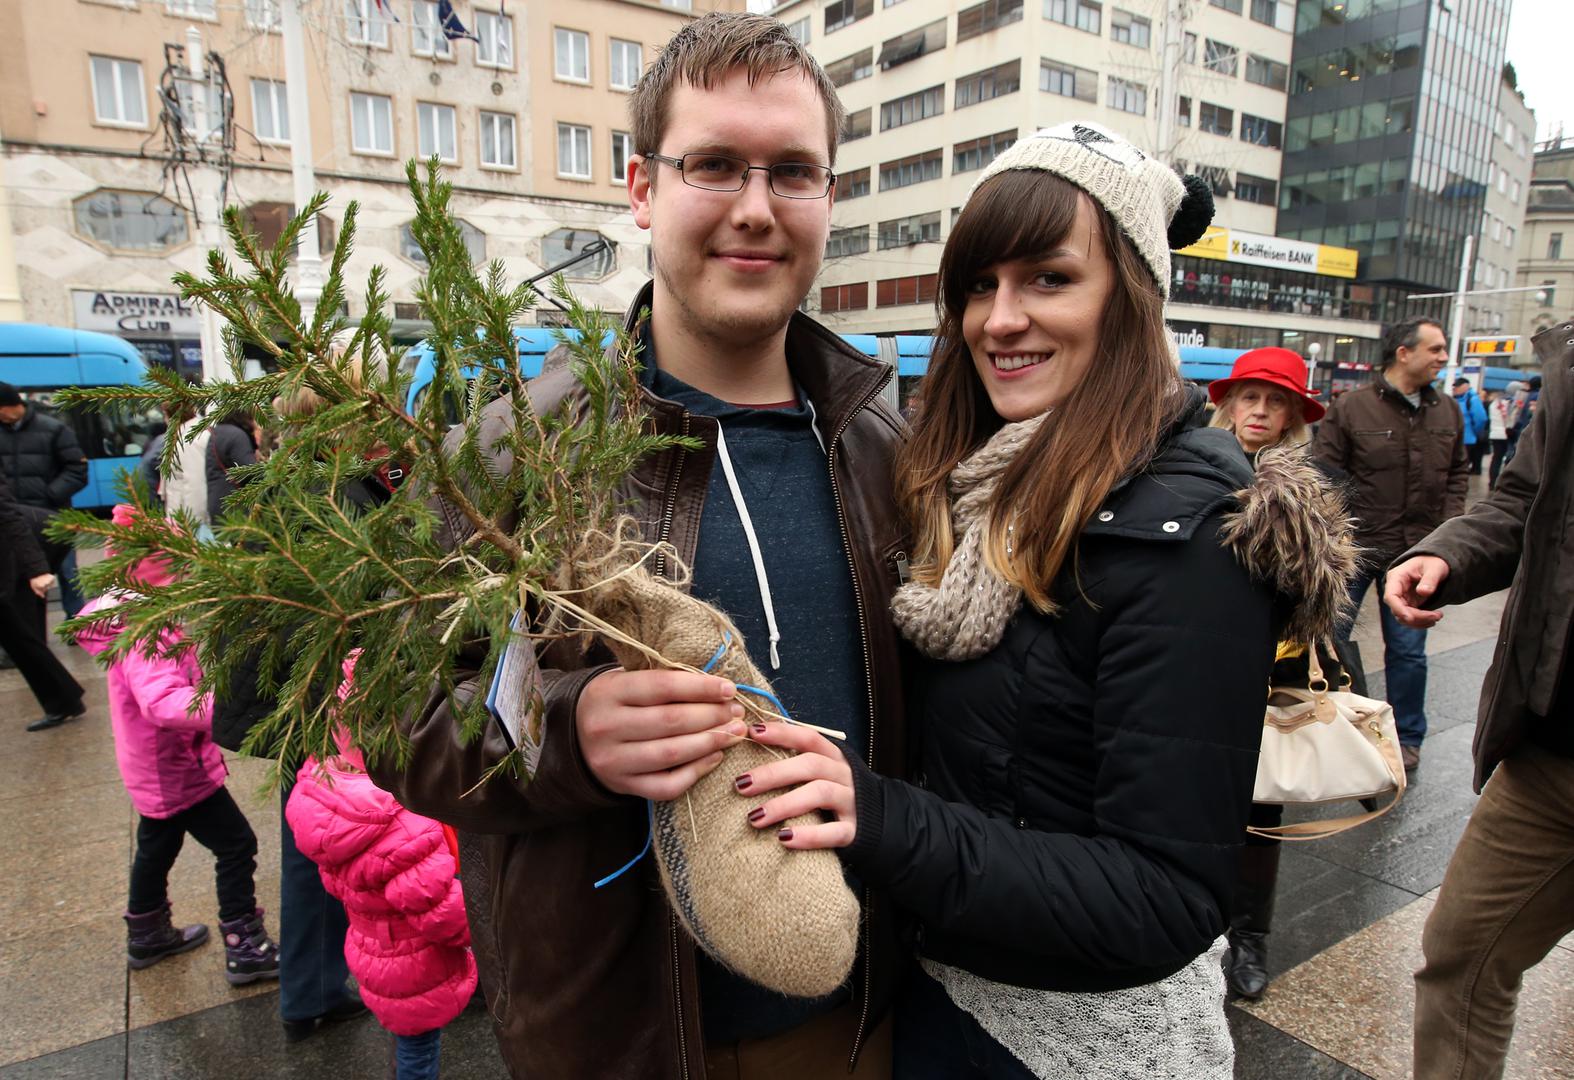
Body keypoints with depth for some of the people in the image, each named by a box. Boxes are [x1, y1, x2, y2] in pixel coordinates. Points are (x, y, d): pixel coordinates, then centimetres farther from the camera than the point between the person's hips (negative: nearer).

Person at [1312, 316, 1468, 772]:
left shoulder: (1447, 412, 7)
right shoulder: (1350, 407, -8)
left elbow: (1457, 473, 17)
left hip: (1415, 551, 4)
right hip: (1353, 547, -3)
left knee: (1407, 650, 11)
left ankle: (1407, 738, 27)